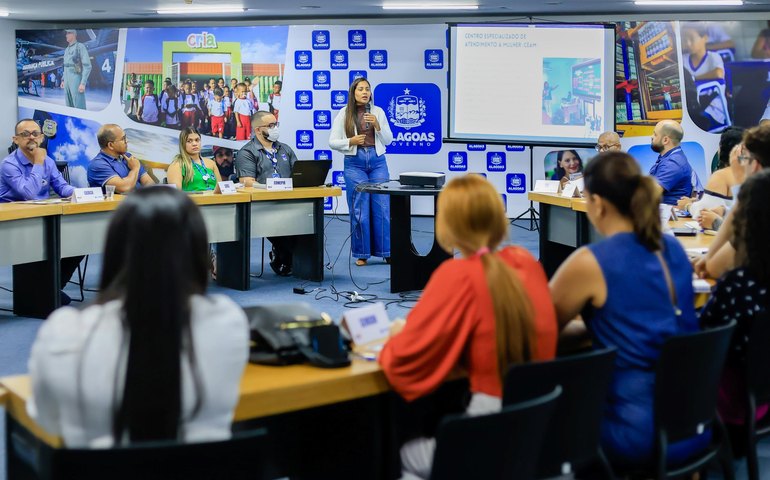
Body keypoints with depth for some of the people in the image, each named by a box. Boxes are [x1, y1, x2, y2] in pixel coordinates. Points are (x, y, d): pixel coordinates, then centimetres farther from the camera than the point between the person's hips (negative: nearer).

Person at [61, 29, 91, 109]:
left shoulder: (81, 47, -9)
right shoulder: (67, 50, 17)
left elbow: (87, 66, -15)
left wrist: (83, 83, -22)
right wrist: (63, 80, 20)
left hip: (77, 80, -8)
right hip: (68, 81, 8)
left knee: (79, 108, -11)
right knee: (70, 107, 7)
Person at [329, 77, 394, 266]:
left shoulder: (378, 112, 6)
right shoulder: (344, 114, 2)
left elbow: (388, 140, 7)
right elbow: (332, 142, 2)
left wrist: (377, 125, -9)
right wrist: (350, 141, -15)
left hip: (377, 161, 2)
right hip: (354, 163, -2)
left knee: (382, 207, 0)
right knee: (359, 210, 0)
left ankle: (386, 251, 8)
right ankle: (361, 253, 8)